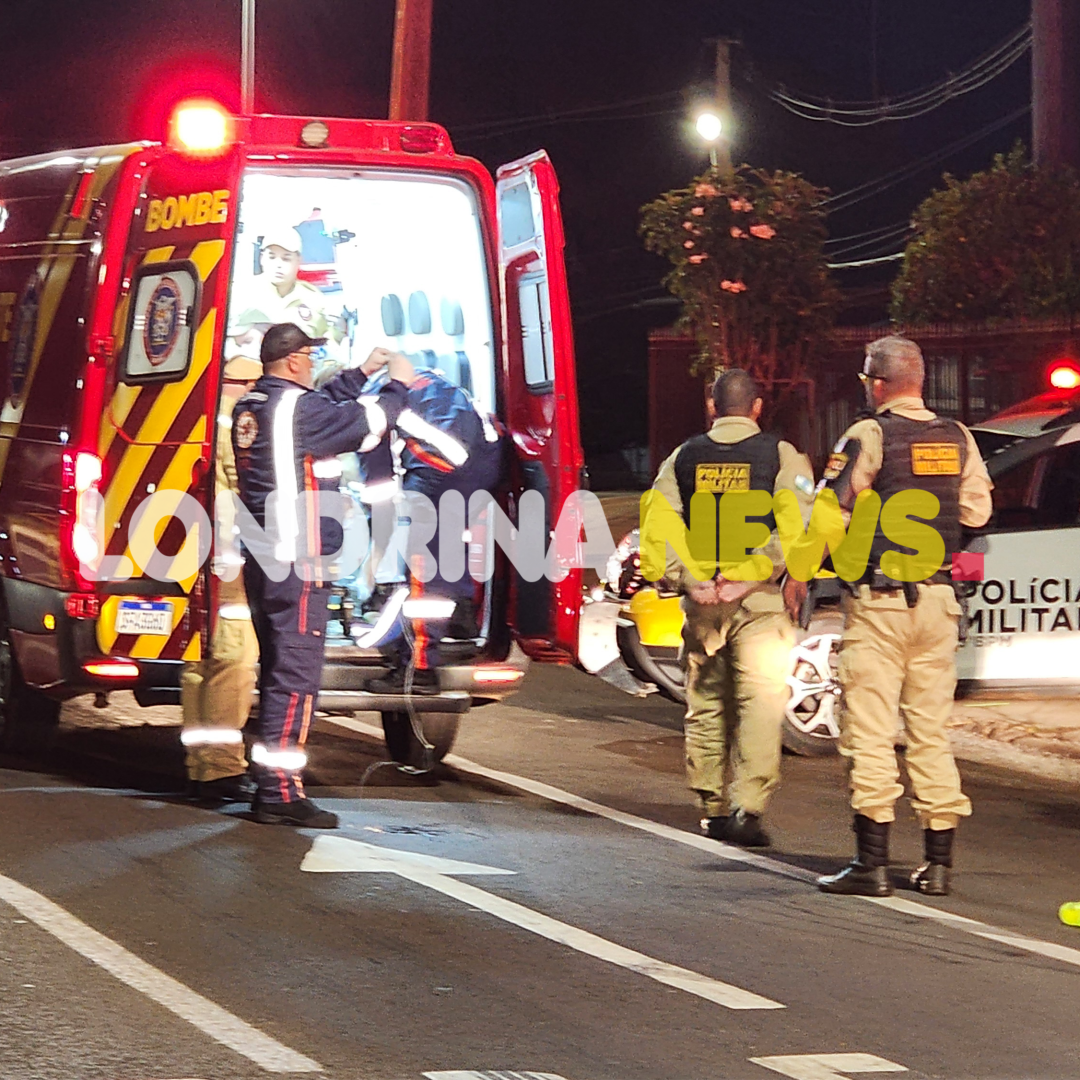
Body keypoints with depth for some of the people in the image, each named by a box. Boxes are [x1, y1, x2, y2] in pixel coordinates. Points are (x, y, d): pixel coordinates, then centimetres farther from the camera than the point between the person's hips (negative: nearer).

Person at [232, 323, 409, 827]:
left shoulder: (250, 408, 12)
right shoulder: (296, 408, -15)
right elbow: (367, 423, -9)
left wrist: (361, 374, 32)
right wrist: (397, 385, 9)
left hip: (263, 560, 10)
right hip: (298, 565, -10)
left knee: (278, 672, 16)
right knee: (296, 676, -8)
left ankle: (273, 784, 22)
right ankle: (280, 793, -10)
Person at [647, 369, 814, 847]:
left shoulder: (684, 458, 8)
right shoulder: (781, 456, 0)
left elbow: (657, 527, -2)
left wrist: (690, 581, -6)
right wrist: (751, 578, -13)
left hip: (701, 601, 3)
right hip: (760, 602, -3)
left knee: (705, 708, 13)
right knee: (760, 705, -3)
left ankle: (713, 809, 16)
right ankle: (748, 808, -15)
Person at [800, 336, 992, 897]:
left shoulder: (869, 438, -10)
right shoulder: (957, 439, 6)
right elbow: (977, 511, 12)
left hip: (878, 600, -5)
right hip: (938, 598, 5)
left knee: (870, 731, -3)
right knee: (931, 729, 11)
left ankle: (872, 862, -7)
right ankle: (938, 861, 11)